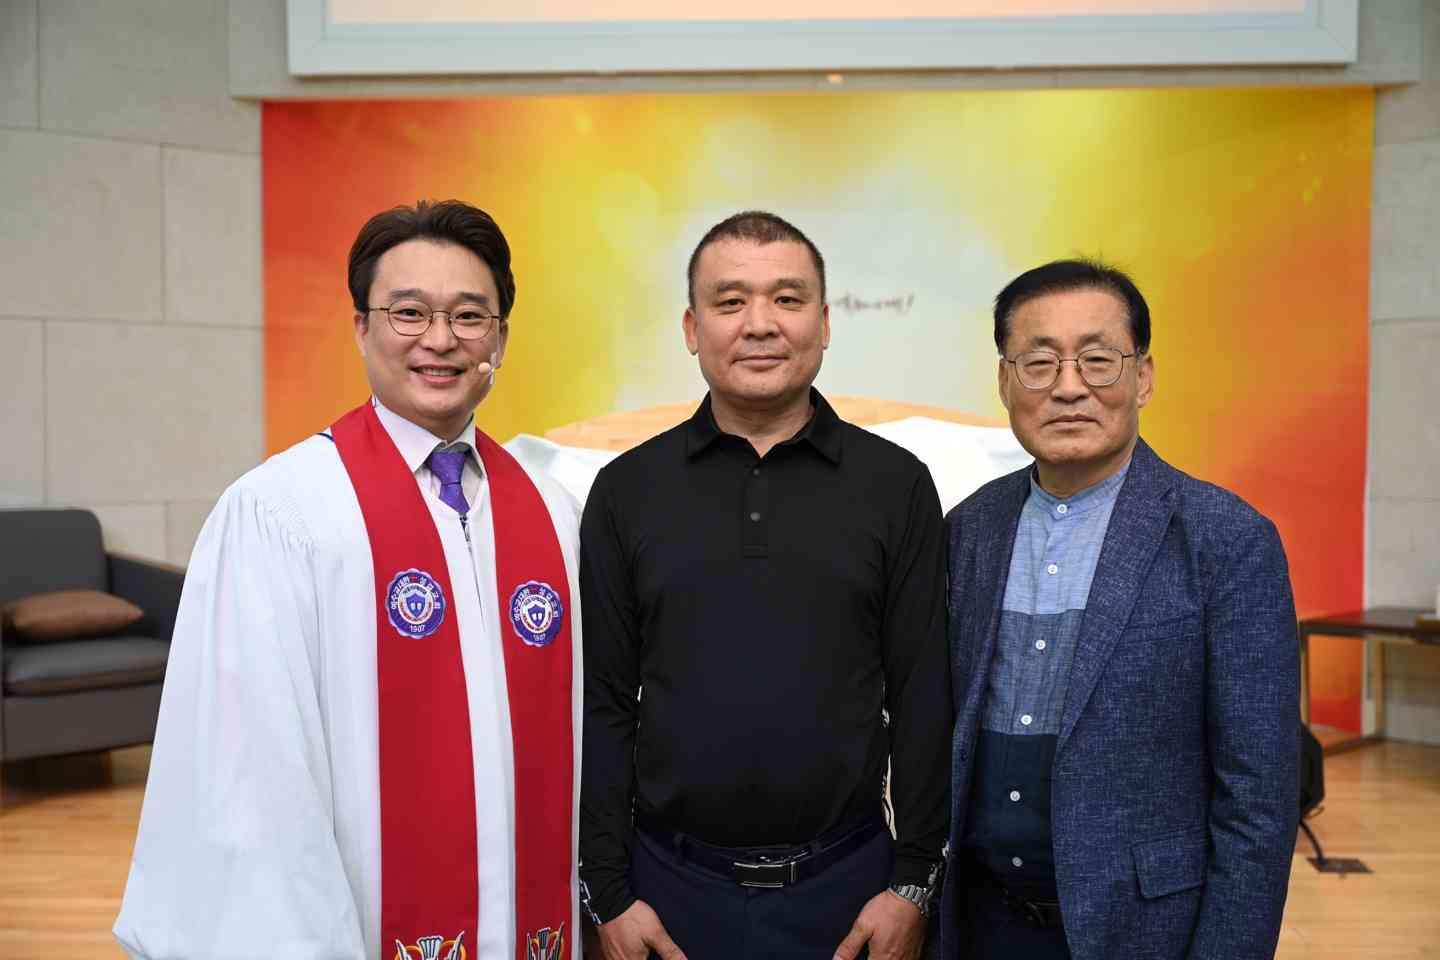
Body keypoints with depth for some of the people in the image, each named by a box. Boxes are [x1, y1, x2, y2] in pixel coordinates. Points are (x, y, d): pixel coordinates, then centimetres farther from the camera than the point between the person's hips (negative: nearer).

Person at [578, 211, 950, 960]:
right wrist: (607, 893, -2)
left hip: (846, 883, 0)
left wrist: (914, 881, -3)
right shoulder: (627, 490, -1)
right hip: (671, 881, 0)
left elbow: (923, 699, -1)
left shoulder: (897, 486, -3)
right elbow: (603, 703, 0)